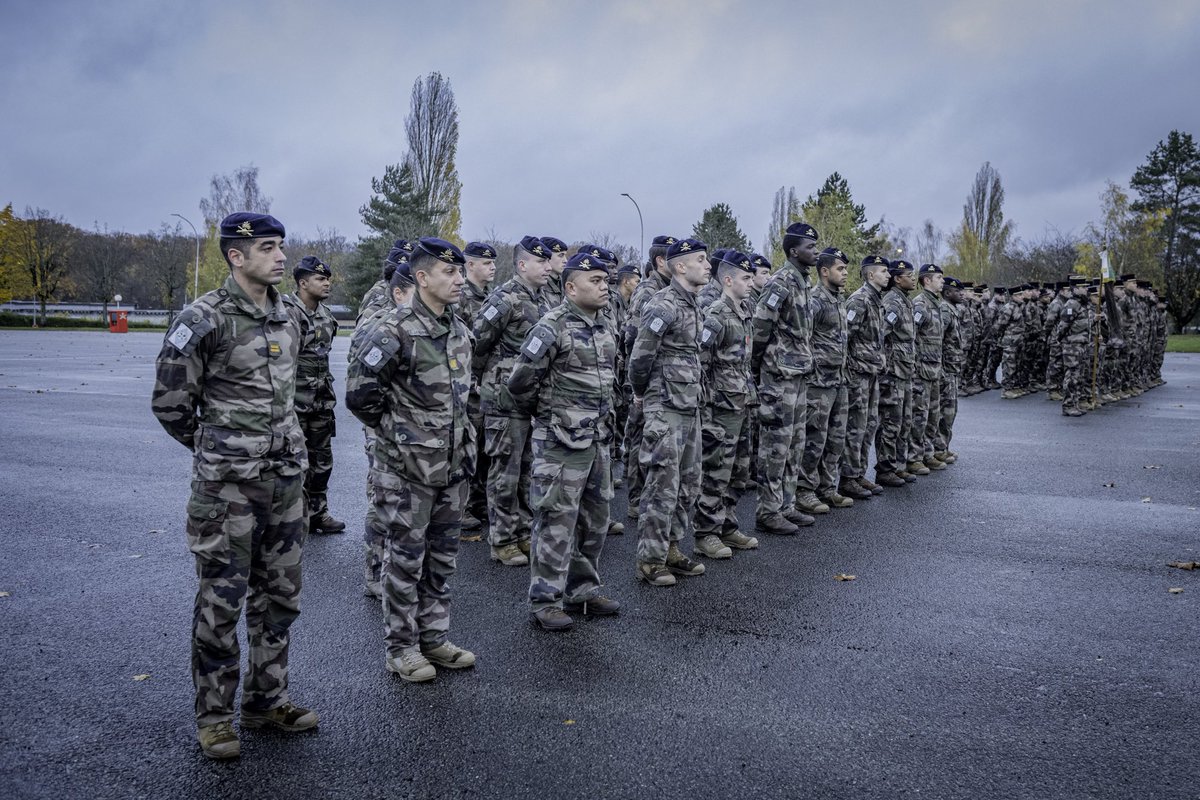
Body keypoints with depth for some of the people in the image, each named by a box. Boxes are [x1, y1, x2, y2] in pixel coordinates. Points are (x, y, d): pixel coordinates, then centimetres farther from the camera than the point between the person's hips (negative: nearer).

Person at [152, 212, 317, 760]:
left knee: (279, 596, 13)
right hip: (228, 484, -6)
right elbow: (170, 403, -5)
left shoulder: (285, 317, 8)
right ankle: (214, 715, 19)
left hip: (287, 478, 7)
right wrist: (218, 450, 6)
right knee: (221, 600, 3)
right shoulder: (205, 319, -12)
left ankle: (266, 700, 28)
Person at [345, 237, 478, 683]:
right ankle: (402, 648, 18)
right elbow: (359, 393, -15)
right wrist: (397, 430, -7)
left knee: (442, 558, 15)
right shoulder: (395, 330, -16)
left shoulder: (460, 332, 8)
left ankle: (434, 638, 28)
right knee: (406, 559, 5)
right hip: (409, 467, -7)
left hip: (453, 465, 7)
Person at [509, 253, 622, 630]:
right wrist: (546, 412, 0)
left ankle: (583, 590, 28)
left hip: (600, 439, 8)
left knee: (595, 520, 15)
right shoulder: (552, 327, -14)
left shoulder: (605, 327, 11)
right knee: (556, 522, -2)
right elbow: (520, 382, -14)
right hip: (562, 442, -8)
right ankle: (545, 602, 9)